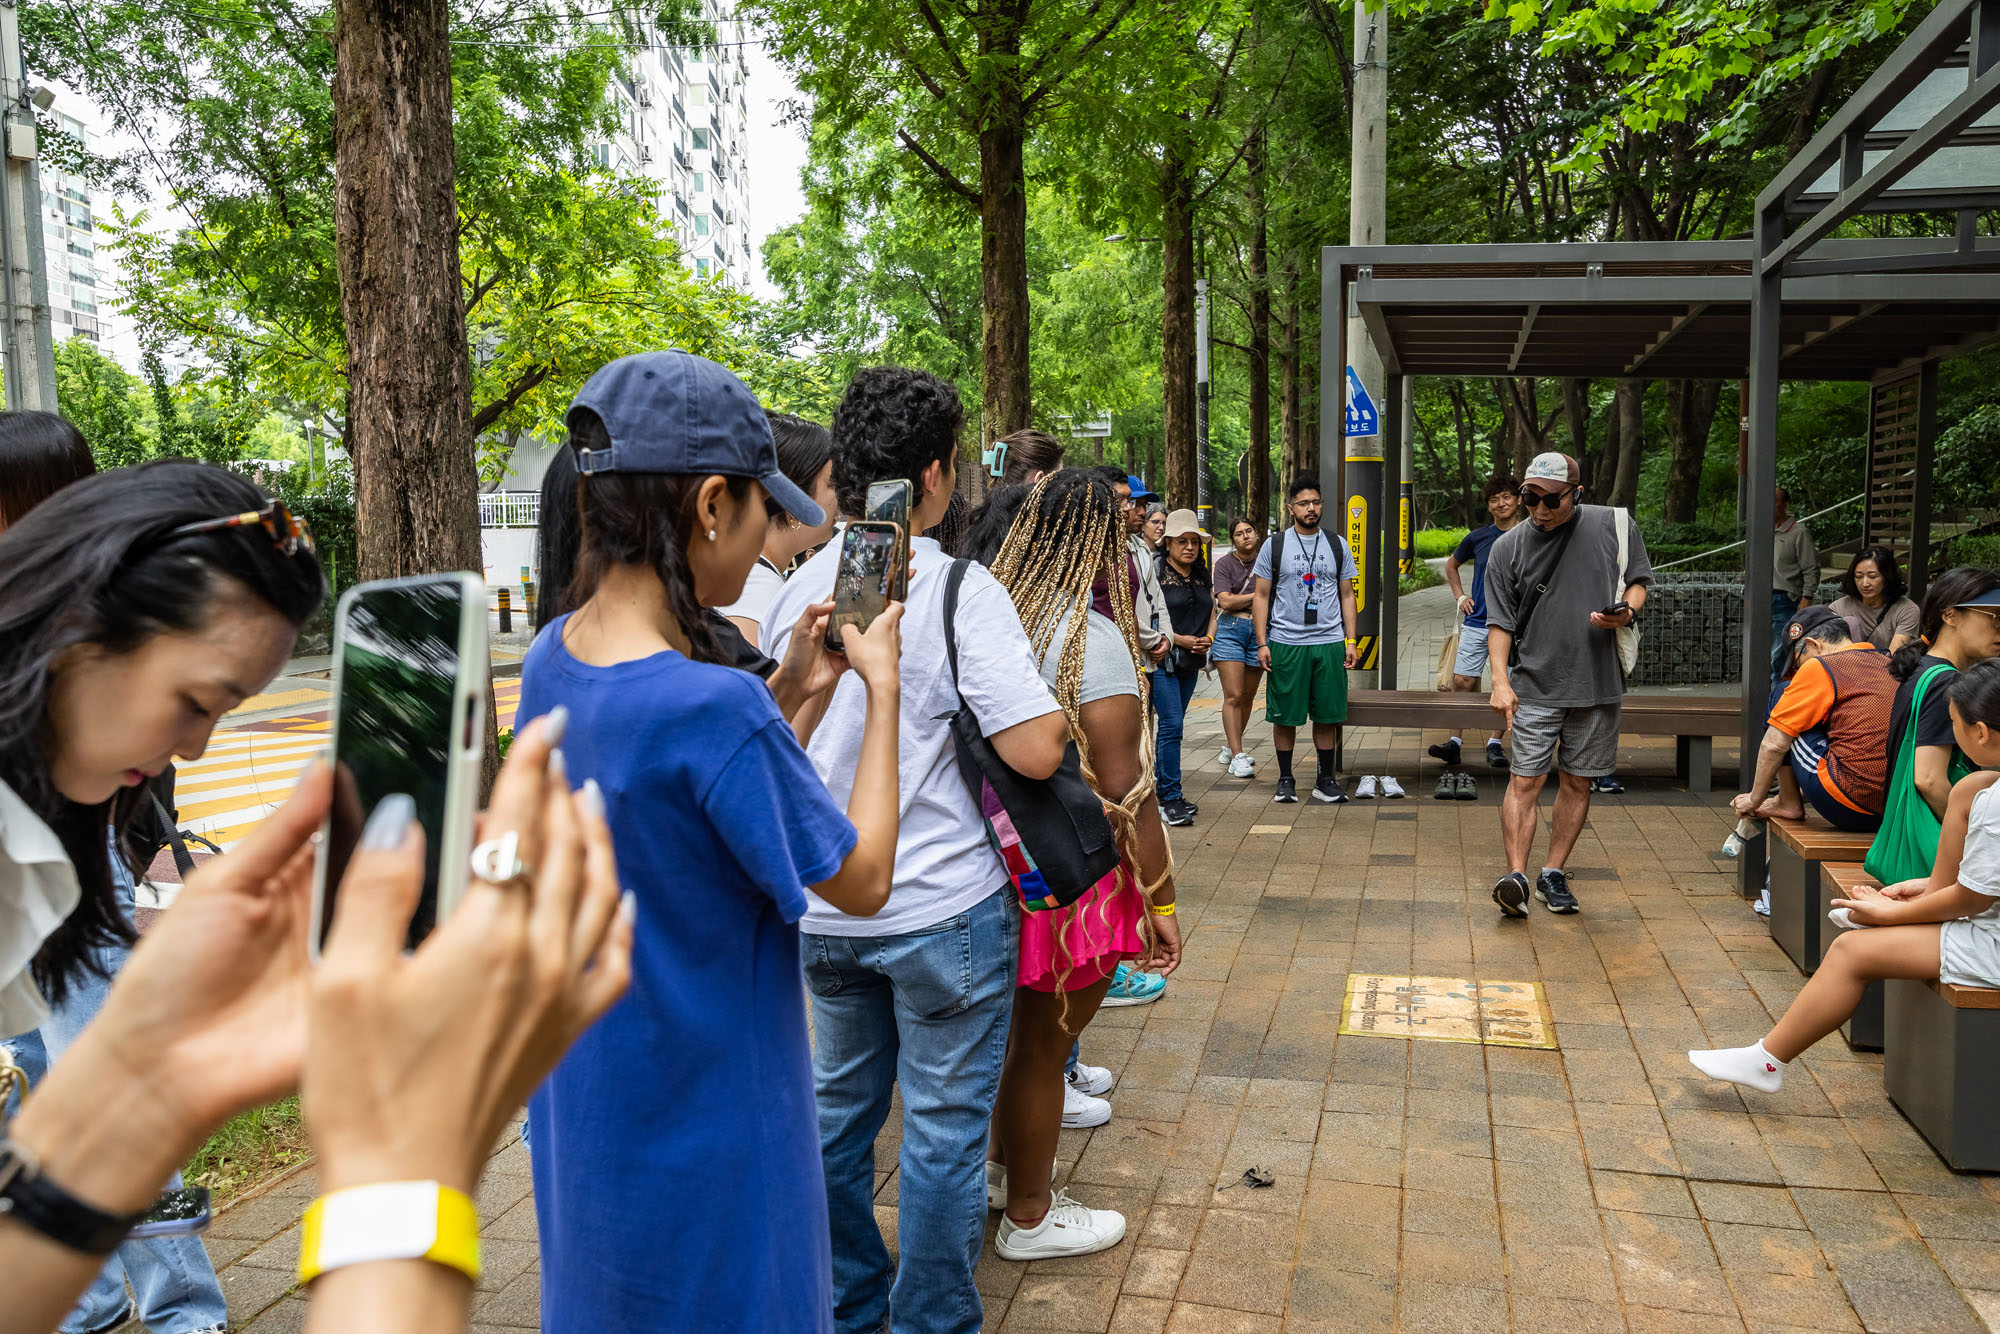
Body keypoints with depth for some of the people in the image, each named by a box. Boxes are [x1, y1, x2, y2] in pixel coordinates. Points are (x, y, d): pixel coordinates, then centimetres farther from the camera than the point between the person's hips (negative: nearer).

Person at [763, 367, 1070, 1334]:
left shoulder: (796, 590, 2)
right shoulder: (960, 590, -17)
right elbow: (1036, 751, -22)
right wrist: (1048, 702, -3)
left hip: (822, 907, 6)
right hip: (941, 907, -6)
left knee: (838, 1106, 21)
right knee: (944, 1128, 10)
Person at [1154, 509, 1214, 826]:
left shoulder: (1201, 577, 15)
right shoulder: (1156, 575, -8)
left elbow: (1211, 613, 21)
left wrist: (1208, 638, 0)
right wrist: (1179, 639, -17)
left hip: (1191, 661, 7)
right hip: (1162, 660, -7)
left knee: (1173, 725, 11)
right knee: (1171, 724, -11)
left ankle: (1161, 787, 20)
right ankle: (1171, 797, -7)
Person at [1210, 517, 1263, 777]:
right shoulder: (1225, 563, -1)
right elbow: (1225, 601, -11)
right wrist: (1258, 595, -7)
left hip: (1259, 630, 4)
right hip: (1230, 629, -4)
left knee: (1247, 697, 7)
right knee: (1233, 696, -9)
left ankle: (1229, 749, 22)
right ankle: (1238, 757, -8)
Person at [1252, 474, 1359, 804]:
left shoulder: (1337, 544, 10)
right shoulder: (1274, 545, 4)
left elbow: (1347, 595, 13)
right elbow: (1261, 596, 4)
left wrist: (1351, 640, 5)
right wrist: (1261, 643, -4)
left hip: (1330, 642, 2)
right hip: (1285, 643, -2)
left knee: (1328, 715, 5)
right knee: (1285, 715, 2)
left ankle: (1325, 780, 16)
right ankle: (1285, 779, 15)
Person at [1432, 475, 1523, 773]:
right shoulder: (1477, 538, 5)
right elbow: (1451, 566, 22)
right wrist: (1460, 596, 11)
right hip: (1476, 622, 1)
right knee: (1462, 681, -4)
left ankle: (1495, 743, 12)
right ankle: (1455, 742, 2)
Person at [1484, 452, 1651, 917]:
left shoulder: (1615, 525, 1)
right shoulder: (1508, 547, -1)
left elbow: (1638, 580, 13)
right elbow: (1500, 622, 1)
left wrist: (1626, 611, -10)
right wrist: (1500, 680, -10)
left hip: (1598, 683, 2)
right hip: (1535, 685, -1)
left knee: (1578, 782, 8)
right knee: (1525, 780, -9)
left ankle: (1553, 874, 18)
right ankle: (1516, 875, -9)